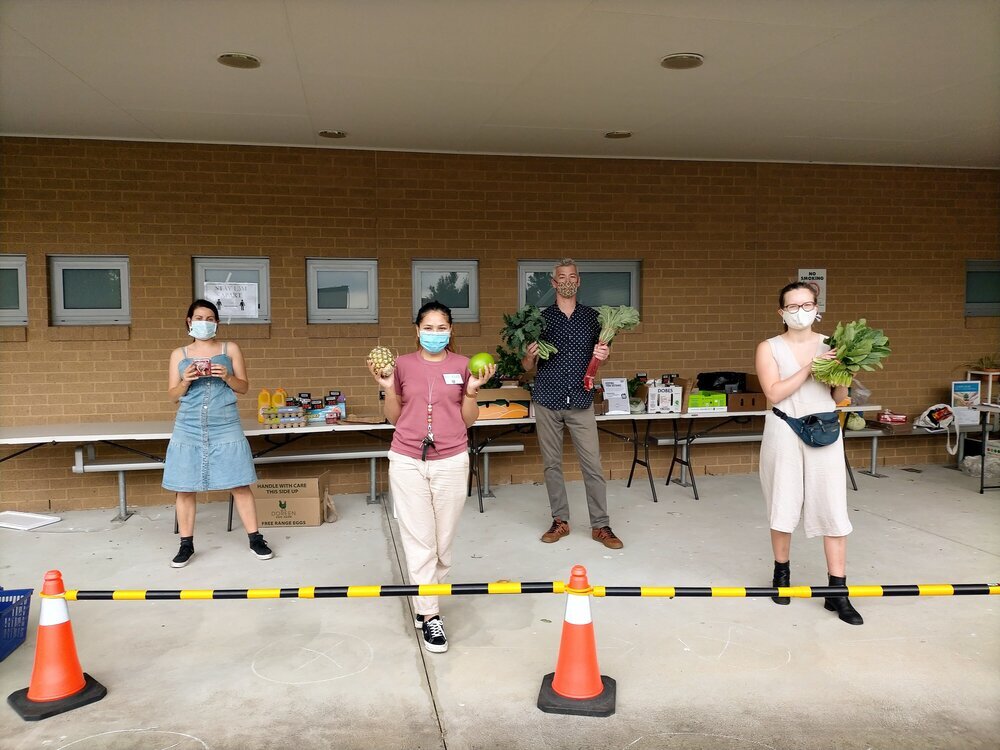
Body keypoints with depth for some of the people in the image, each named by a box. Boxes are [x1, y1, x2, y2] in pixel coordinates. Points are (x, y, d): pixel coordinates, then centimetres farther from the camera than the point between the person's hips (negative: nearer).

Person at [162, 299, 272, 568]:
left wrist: (227, 377, -13)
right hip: (189, 429, 1)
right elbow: (172, 395, 8)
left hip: (225, 428, -1)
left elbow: (244, 387, 7)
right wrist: (186, 381, -12)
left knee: (239, 484, -1)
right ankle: (186, 545, 16)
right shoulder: (179, 354, 9)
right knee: (184, 488, 3)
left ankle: (255, 539, 9)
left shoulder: (230, 349, 7)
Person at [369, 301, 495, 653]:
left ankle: (424, 597, 31)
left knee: (443, 540, 8)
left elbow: (468, 420, 6)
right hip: (407, 462, 0)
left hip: (450, 461, 1)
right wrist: (388, 387, -6)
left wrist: (472, 389, -9)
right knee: (418, 540, 1)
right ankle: (429, 616, 10)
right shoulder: (403, 364, 3)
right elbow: (394, 417, 8)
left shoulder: (463, 366, 2)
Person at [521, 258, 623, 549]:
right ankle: (560, 520, 19)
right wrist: (530, 355, -14)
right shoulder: (541, 317, 5)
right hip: (547, 400, 0)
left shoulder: (591, 316, 7)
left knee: (593, 464, -2)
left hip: (581, 401, 0)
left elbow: (597, 358, 17)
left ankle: (600, 525, 7)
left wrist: (603, 355, -6)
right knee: (551, 464, 7)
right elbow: (527, 367, 8)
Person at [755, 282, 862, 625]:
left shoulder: (830, 345, 6)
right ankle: (781, 572, 29)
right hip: (785, 433, -1)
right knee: (783, 506, 8)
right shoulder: (769, 348, 1)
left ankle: (837, 591, 5)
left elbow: (839, 398, 7)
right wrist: (810, 367, -16)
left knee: (833, 509, -1)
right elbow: (774, 393, -12)